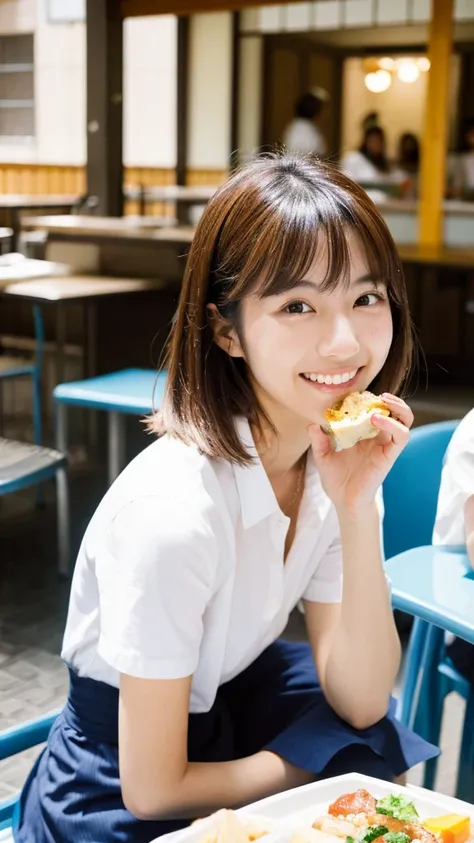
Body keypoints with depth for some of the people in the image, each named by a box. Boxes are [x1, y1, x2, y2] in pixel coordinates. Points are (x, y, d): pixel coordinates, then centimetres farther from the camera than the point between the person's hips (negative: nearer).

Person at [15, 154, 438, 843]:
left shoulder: (333, 460, -11)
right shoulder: (175, 510, -32)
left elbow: (360, 705, -13)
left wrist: (357, 511, -25)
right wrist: (318, 766, -9)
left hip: (225, 703, 5)